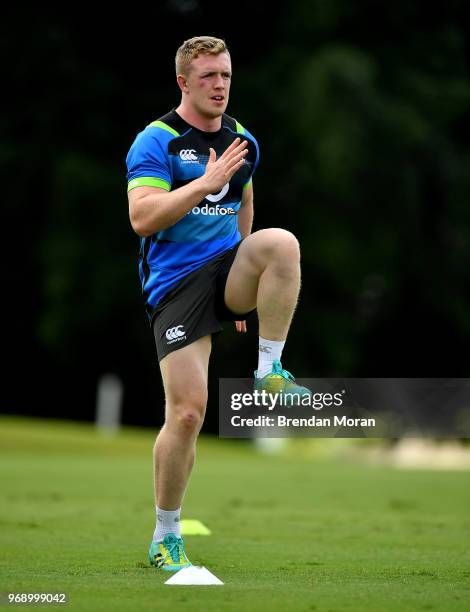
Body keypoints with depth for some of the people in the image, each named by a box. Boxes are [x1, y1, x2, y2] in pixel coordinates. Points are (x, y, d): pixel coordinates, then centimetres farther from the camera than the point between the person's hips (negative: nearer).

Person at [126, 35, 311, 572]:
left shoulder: (243, 143, 12)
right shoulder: (156, 141, -7)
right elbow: (141, 218, -18)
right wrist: (205, 182, -25)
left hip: (226, 268, 4)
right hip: (176, 282, -4)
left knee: (281, 242, -31)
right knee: (187, 412, -11)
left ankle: (269, 371, -17)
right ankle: (165, 537, 7)